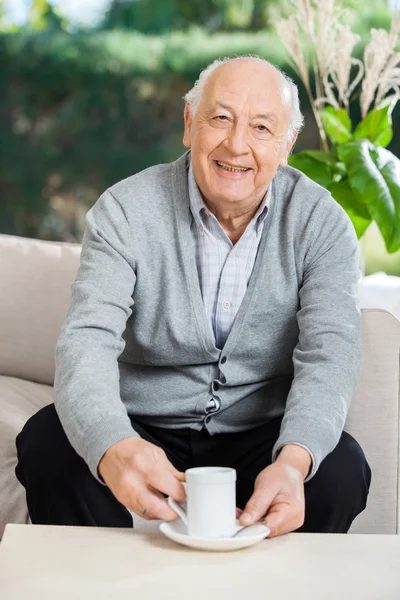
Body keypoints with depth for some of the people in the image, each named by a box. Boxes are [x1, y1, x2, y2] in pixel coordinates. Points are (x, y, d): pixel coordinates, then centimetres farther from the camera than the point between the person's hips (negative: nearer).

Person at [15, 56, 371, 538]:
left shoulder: (321, 223, -5)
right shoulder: (125, 211, -9)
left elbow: (330, 352, -16)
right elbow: (87, 339, -21)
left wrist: (294, 460, -38)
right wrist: (113, 446, -44)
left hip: (261, 438, 1)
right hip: (142, 430, 0)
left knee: (340, 468, -28)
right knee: (48, 441, -26)